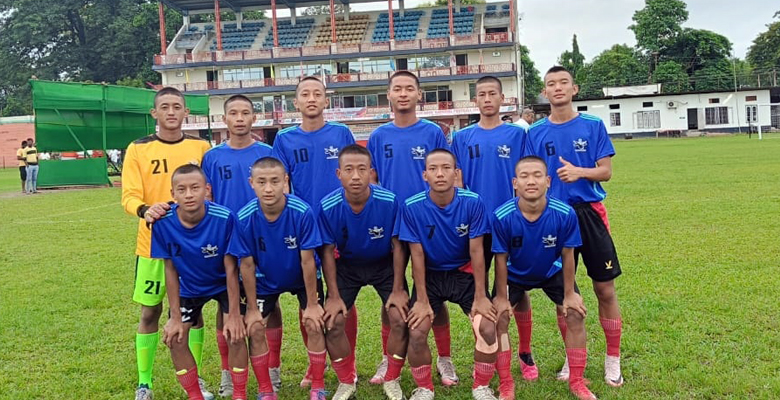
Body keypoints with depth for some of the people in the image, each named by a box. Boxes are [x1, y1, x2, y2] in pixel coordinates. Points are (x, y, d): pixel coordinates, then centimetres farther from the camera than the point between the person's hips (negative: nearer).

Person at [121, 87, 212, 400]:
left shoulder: (201, 147, 4)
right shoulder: (138, 149, -1)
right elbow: (129, 196, -8)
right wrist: (145, 210, -29)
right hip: (153, 244, -1)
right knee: (150, 312, 7)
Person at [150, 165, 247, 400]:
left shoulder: (224, 218, -32)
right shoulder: (163, 223, -26)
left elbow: (231, 269, -22)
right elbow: (170, 270, -14)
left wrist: (234, 314, -19)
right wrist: (176, 317, -11)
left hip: (223, 284, -2)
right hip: (189, 287, 3)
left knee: (235, 332, -16)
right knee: (174, 337, -5)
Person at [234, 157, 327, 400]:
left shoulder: (302, 212, -33)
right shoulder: (245, 218, -27)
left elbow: (307, 261, -24)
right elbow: (247, 265, -17)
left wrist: (312, 304, -16)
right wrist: (252, 308, -10)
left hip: (302, 278, -1)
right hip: (265, 280, 2)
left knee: (314, 325, -10)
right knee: (254, 329, -5)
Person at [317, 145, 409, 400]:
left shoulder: (389, 201, -26)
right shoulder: (328, 206, -23)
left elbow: (398, 247, -14)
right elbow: (328, 252, -11)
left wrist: (398, 290, -13)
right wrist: (334, 296, -11)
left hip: (385, 265, -1)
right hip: (347, 266, 1)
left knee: (401, 318, -16)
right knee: (333, 322, -12)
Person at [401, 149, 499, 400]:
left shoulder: (472, 202, -18)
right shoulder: (412, 207, -18)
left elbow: (476, 251, -13)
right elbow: (417, 256, -12)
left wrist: (480, 297, -13)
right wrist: (422, 300, -11)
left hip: (465, 273, 0)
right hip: (430, 275, 0)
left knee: (488, 328, -16)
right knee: (416, 332, -15)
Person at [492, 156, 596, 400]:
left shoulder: (565, 214, -31)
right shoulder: (502, 217, -33)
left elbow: (567, 255, -16)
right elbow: (501, 258, -19)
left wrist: (569, 293, -9)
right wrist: (502, 297, -13)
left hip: (552, 272, 1)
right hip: (514, 274, -1)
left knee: (575, 315, -9)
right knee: (498, 317, -13)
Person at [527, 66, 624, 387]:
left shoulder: (593, 126, 1)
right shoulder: (535, 132, 5)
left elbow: (606, 171, -1)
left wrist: (579, 172, -20)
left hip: (589, 212, -1)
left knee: (605, 288, 2)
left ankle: (613, 360, 17)